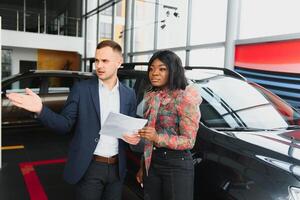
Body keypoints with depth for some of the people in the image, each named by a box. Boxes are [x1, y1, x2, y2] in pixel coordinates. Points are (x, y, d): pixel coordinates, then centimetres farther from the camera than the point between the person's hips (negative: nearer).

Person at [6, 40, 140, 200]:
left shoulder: (129, 94, 3)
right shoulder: (81, 89, -4)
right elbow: (65, 125, -5)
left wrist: (135, 137, -11)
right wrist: (41, 109, -21)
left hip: (116, 168, 3)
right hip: (89, 167, -3)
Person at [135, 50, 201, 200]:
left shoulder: (184, 98, -13)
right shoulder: (150, 97, 7)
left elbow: (189, 141, -14)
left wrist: (158, 138, -28)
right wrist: (143, 166, 16)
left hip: (177, 165, -6)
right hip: (151, 162, 6)